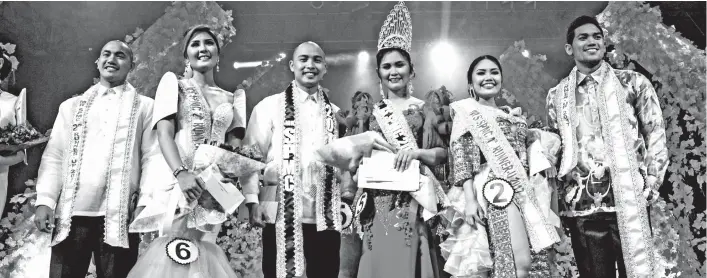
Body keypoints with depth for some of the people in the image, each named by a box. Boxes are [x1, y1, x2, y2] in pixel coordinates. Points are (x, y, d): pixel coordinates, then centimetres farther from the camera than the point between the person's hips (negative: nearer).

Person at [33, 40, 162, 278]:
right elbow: (53, 155, 12)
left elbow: (152, 157, 2)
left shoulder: (145, 107, 10)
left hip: (119, 214, -2)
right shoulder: (72, 106, 18)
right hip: (70, 212, 2)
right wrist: (45, 201, -1)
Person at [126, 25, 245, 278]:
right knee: (178, 249, -11)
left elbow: (235, 145, 11)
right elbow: (164, 133, -4)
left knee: (201, 248, 1)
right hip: (179, 182, -3)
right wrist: (181, 173, -21)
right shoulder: (174, 84, 9)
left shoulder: (231, 98, 17)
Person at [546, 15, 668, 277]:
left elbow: (656, 133, 6)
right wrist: (562, 196, 7)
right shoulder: (557, 95, 10)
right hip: (581, 205, 1)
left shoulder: (632, 83, 7)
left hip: (628, 200, -1)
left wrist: (651, 183, -3)